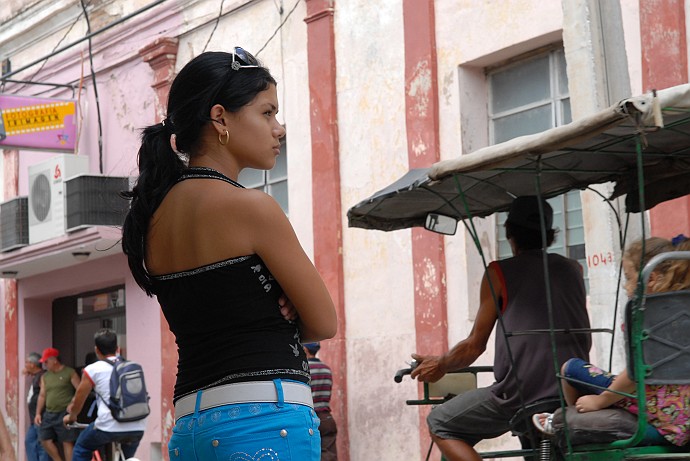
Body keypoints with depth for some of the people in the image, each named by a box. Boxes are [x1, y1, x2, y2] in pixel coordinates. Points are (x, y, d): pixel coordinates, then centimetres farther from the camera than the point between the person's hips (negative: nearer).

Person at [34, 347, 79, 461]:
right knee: (45, 439, 3)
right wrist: (38, 413, 7)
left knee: (67, 442, -4)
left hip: (64, 414, -7)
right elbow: (42, 395, 14)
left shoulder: (69, 372, -4)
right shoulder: (45, 376, 14)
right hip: (49, 414, 7)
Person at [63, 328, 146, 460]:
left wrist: (71, 417, 37)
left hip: (110, 426, -4)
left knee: (82, 448, 22)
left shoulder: (93, 370, 5)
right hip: (137, 428, 4)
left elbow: (78, 399, 16)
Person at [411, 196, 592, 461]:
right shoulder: (572, 269, 16)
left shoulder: (499, 273, 1)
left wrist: (440, 365, 23)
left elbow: (475, 345, 5)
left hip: (520, 393, -6)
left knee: (439, 425, 9)